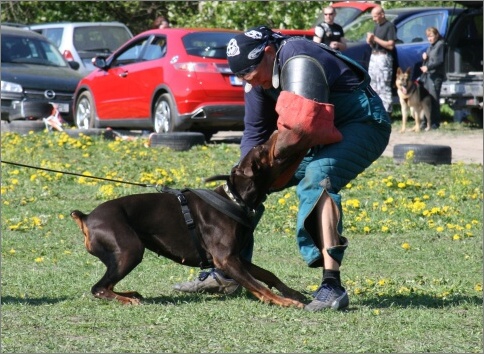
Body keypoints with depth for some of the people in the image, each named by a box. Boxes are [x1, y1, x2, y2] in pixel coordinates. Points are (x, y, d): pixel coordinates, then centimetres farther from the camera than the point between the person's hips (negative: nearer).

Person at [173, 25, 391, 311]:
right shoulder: (260, 75, -1)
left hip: (363, 124, -9)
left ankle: (332, 286, -41)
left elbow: (299, 125, -36)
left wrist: (271, 156, -18)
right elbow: (256, 131, 7)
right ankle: (227, 273, 17)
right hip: (322, 135, 9)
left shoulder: (297, 60, -29)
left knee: (317, 177, -36)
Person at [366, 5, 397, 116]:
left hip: (384, 58, -9)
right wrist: (370, 41, -1)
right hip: (374, 57, 9)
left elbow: (390, 45, -17)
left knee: (384, 86, -11)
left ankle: (386, 112, -12)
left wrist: (376, 39, -17)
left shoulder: (390, 26, -9)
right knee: (373, 85, 11)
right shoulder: (377, 26, 17)